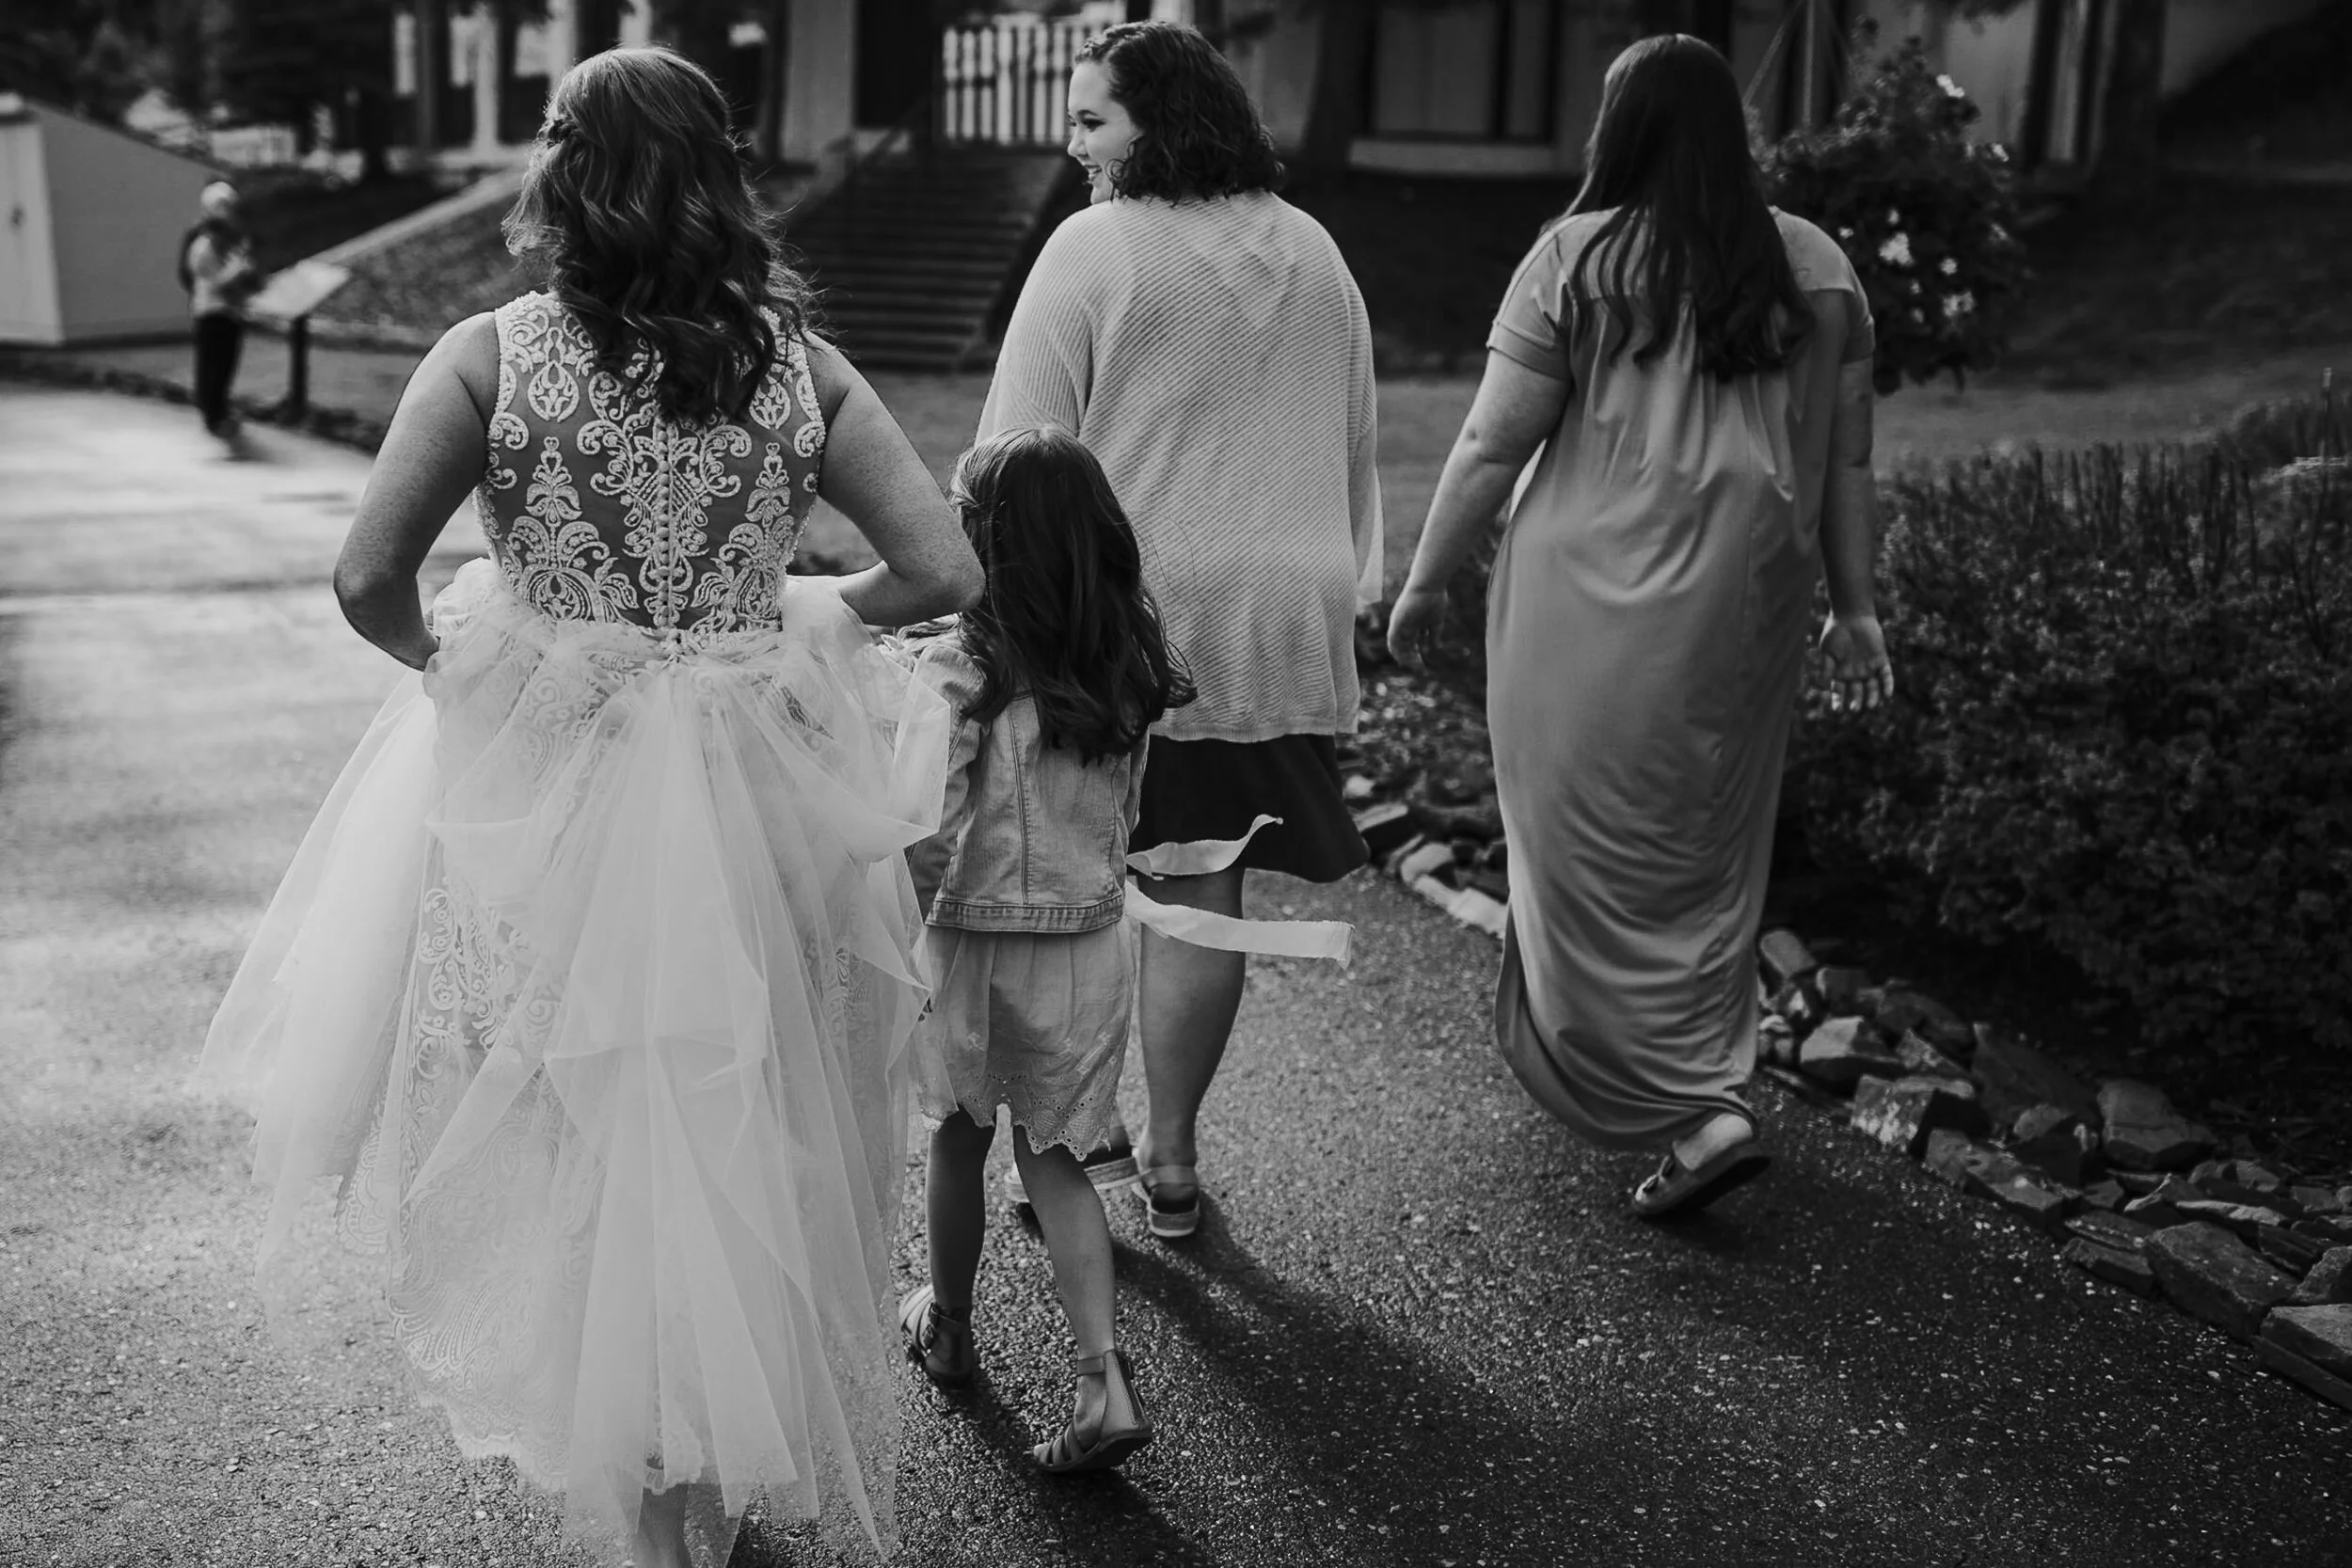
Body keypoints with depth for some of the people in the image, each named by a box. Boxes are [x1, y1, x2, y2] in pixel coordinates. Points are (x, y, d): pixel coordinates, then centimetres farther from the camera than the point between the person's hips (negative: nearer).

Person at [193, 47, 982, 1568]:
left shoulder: (491, 357, -10)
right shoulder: (805, 367, -3)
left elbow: (369, 581, -16)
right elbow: (948, 573, -5)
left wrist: (442, 657, 5)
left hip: (539, 799, -2)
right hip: (752, 801, 2)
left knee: (570, 1147, 17)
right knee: (740, 1138, 19)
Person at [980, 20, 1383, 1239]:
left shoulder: (1094, 248, -8)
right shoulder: (1313, 253, 9)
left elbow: (1021, 450, -9)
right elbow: (1355, 449, 16)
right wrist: (1339, 585, 24)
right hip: (1275, 623, 4)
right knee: (1202, 895, 8)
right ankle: (1170, 1158, 17)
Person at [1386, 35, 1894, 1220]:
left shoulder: (1579, 258, -8)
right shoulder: (1819, 268, 6)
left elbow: (1492, 444, -8)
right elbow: (1846, 460, 9)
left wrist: (1424, 584, 2)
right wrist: (1855, 606, 17)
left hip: (1596, 609, -4)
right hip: (1746, 613, 5)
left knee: (1595, 853, 6)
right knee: (1708, 854, 16)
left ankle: (1695, 1111, 0)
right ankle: (1700, 1084, 31)